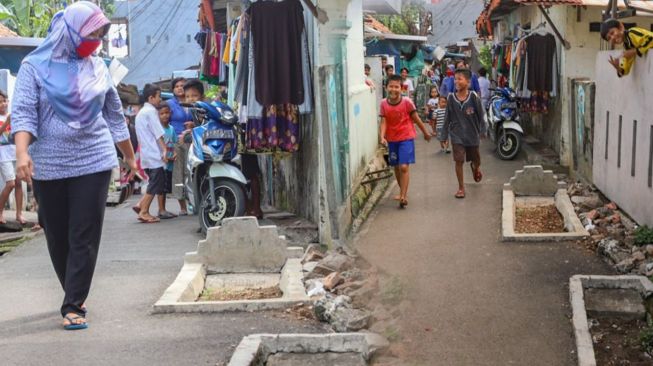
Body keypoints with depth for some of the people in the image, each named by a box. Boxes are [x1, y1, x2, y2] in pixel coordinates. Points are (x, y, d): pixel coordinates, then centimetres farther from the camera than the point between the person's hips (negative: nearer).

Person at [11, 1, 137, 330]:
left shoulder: (97, 68, 9)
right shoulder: (35, 66, -1)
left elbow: (115, 116, 16)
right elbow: (22, 112, -9)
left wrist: (130, 157, 21)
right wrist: (22, 152, -26)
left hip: (93, 163, 1)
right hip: (48, 167, -1)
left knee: (85, 238, -5)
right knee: (57, 238, 8)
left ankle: (73, 306, -1)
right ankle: (74, 296, 28)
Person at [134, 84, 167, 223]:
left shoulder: (140, 112, 20)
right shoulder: (151, 111, -9)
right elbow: (158, 134, -16)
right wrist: (165, 150, -17)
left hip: (145, 154, 9)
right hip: (154, 154, -9)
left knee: (155, 183, 14)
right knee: (156, 184, -6)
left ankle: (141, 205, 6)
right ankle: (144, 212, -6)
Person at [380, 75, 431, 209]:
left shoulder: (407, 102, -13)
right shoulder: (384, 104, -5)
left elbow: (416, 119, -3)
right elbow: (384, 122, -6)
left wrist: (425, 133, 9)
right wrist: (382, 137, -22)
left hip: (406, 138, -4)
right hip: (392, 140, 4)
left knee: (404, 167, -14)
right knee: (396, 167, 15)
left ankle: (403, 196, -8)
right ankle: (403, 192, 33)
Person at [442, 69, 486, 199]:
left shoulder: (474, 97, -11)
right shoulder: (451, 98, -6)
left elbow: (481, 115, -2)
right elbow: (447, 118, 1)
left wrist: (483, 131, -4)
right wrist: (444, 136, 2)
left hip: (472, 134, 0)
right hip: (457, 135, 0)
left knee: (475, 160, 15)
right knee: (459, 160, -8)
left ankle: (475, 168, 53)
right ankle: (461, 187, 6)